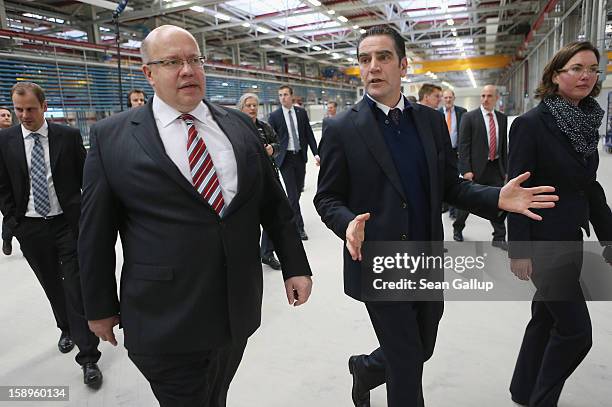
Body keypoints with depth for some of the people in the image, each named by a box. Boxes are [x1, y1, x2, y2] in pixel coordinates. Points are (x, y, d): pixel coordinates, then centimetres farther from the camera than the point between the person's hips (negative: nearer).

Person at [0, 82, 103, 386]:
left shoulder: (69, 136, -4)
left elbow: (85, 178, 2)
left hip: (68, 223, -2)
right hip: (30, 227, 3)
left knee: (77, 288, -4)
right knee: (52, 286, 17)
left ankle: (88, 357, 2)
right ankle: (67, 329, 41)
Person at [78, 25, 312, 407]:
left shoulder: (240, 125, 4)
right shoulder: (111, 137, -5)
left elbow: (274, 203, 5)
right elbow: (96, 232, -1)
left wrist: (295, 266, 4)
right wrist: (101, 307, 3)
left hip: (239, 310, 4)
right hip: (164, 324, -3)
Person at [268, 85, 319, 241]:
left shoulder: (301, 112, 6)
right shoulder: (274, 116, -2)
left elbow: (309, 134, 7)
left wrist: (316, 153, 1)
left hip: (300, 156, 3)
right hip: (285, 158, -3)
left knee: (298, 190, 12)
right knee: (292, 193, -6)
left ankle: (290, 215, 35)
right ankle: (299, 226, 1)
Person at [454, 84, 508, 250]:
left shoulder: (502, 118, 9)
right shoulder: (469, 117, -6)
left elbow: (504, 144, 12)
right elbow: (463, 145, -10)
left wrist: (505, 168, 9)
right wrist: (466, 170, -16)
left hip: (496, 167, 4)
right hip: (476, 167, -4)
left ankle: (499, 238, 14)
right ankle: (457, 229, 29)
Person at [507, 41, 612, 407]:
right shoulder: (531, 123, -14)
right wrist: (519, 251, -18)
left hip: (571, 240, 7)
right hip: (542, 243, -7)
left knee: (547, 318, 17)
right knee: (576, 329, -1)